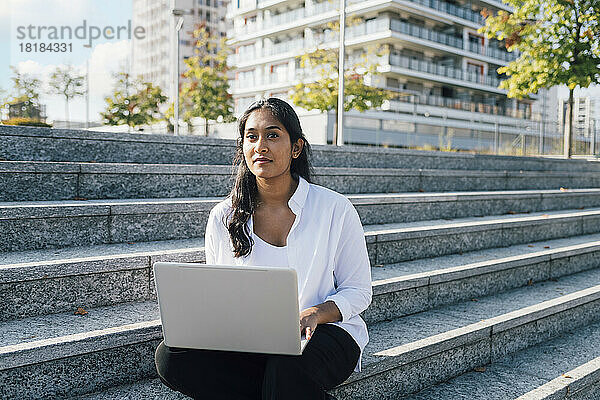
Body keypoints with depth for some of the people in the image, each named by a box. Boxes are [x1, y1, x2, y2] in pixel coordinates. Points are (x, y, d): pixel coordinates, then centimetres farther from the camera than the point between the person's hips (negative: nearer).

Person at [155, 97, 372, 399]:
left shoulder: (335, 208, -4)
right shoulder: (222, 217, 4)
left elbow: (358, 291, 0)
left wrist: (314, 314, -20)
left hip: (325, 333, -5)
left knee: (288, 366, -40)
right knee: (170, 356, -22)